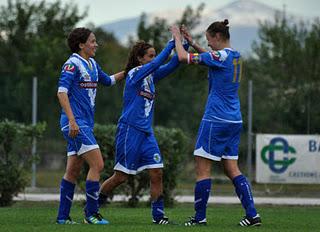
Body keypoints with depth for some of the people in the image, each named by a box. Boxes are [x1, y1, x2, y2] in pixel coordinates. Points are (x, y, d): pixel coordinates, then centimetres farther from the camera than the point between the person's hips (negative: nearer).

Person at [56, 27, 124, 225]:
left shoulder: (92, 64, 15)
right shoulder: (72, 64, -10)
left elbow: (107, 80, 33)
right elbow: (62, 92, -17)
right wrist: (72, 121, -24)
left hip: (85, 124, 9)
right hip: (76, 123, -9)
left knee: (73, 171, 10)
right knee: (97, 165, -13)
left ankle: (63, 216, 13)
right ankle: (91, 214, -8)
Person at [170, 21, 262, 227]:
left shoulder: (221, 56, -14)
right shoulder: (235, 56, 11)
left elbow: (184, 57, -13)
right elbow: (209, 57, 32)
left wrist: (178, 37, 4)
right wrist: (192, 42, 25)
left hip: (215, 120, -8)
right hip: (234, 121, 8)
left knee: (203, 169, -1)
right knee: (232, 169, 9)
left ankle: (200, 217, 1)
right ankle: (253, 215, 1)